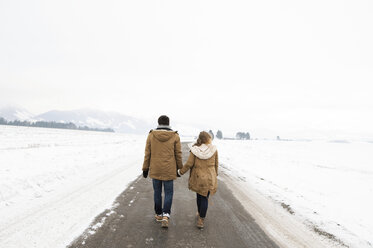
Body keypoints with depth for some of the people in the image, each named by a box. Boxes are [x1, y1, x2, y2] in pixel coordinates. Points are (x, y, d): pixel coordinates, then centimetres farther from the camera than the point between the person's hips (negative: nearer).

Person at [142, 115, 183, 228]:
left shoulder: (151, 135, -2)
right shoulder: (175, 136, -5)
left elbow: (147, 153, 0)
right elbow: (178, 154, -1)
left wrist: (145, 168, 7)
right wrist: (179, 169, 10)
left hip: (155, 169, 1)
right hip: (169, 170, -1)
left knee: (157, 191, 16)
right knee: (168, 192, 9)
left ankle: (159, 214, 26)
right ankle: (166, 215, -6)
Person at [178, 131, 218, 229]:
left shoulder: (195, 149, -10)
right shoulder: (213, 149, -7)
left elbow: (189, 164, -10)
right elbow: (216, 164, 3)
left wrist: (181, 171, 5)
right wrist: (215, 175, 18)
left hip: (198, 177, 1)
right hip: (209, 178, -1)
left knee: (199, 195, 21)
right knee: (205, 198, 6)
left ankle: (200, 214, 38)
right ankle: (201, 220, 3)